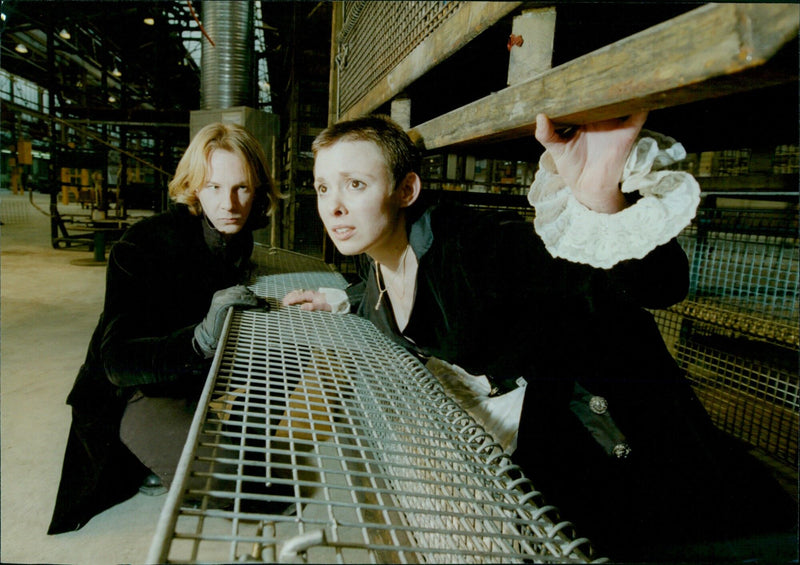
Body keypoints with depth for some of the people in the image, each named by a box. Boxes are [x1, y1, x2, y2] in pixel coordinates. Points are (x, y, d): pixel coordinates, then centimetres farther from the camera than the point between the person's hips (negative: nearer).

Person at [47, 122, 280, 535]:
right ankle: (156, 470, 4)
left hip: (201, 382, 8)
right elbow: (118, 361, -29)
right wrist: (199, 340, -46)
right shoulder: (143, 245, -22)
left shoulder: (239, 239, 0)